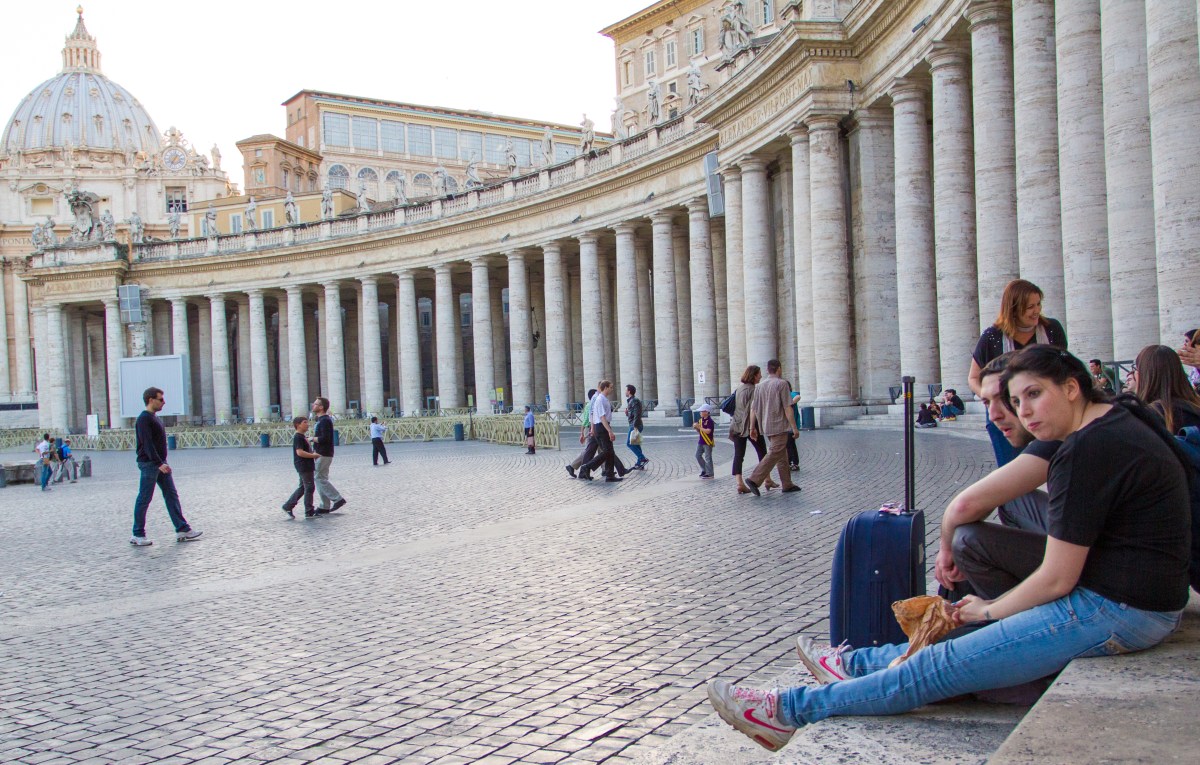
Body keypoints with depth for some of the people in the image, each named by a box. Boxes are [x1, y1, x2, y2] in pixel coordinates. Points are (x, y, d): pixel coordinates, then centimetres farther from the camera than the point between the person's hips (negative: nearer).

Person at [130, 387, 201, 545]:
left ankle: (182, 529, 7)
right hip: (149, 463, -10)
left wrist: (162, 462, 19)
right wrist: (159, 463, -28)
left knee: (172, 495, 6)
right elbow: (147, 444, -22)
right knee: (144, 499, -2)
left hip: (160, 463, 10)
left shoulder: (154, 418, 16)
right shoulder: (144, 419, -14)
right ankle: (138, 535, 7)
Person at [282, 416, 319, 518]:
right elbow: (300, 452, -24)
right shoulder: (298, 437, -15)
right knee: (309, 487, -5)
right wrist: (313, 455, -19)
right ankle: (309, 512, 0)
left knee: (302, 487, 15)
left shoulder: (303, 436, 17)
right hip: (303, 466, -10)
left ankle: (288, 506, 20)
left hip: (306, 466, 10)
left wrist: (313, 454, 10)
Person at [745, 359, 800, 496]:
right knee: (774, 454, -9)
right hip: (779, 425, -7)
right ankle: (754, 480, -19)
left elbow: (753, 409, 9)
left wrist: (752, 427, 14)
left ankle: (787, 484, 17)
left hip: (766, 427, 7)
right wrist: (794, 427, -9)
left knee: (782, 455, 14)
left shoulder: (760, 386, 10)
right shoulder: (781, 384, -9)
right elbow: (787, 408, -12)